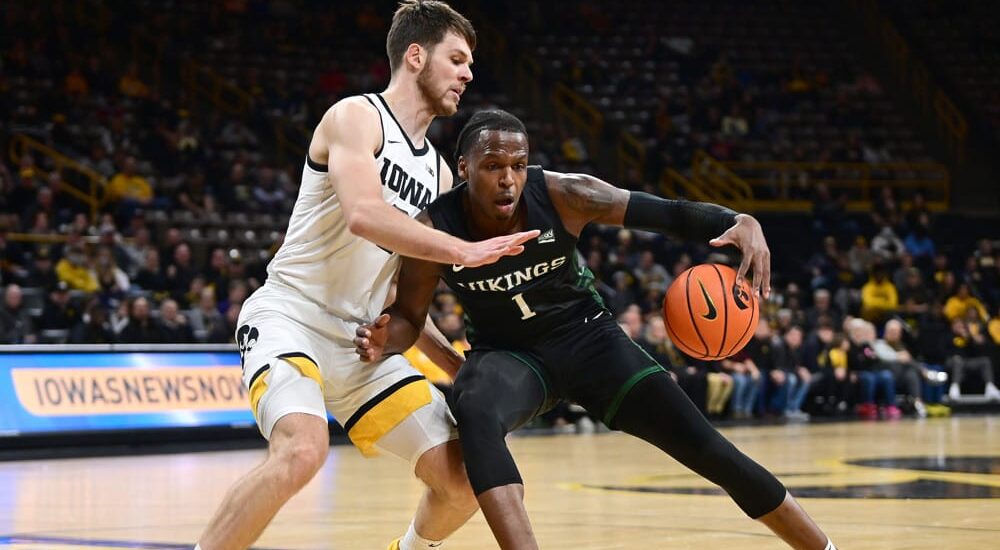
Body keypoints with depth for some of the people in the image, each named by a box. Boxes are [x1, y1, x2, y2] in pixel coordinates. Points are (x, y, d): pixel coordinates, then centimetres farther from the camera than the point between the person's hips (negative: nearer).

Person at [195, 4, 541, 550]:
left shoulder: (438, 172, 16)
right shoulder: (356, 117, -7)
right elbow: (363, 215, -26)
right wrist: (464, 251, -24)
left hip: (359, 341, 8)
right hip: (289, 316, -8)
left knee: (465, 476, 0)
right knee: (302, 449, -35)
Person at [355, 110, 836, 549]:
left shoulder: (563, 195, -23)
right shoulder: (433, 232, -21)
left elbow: (668, 213, -19)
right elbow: (409, 318, -6)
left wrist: (740, 222, -38)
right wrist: (384, 340, -30)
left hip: (587, 336, 0)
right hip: (507, 352, 0)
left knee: (706, 449, -6)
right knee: (473, 413, -38)